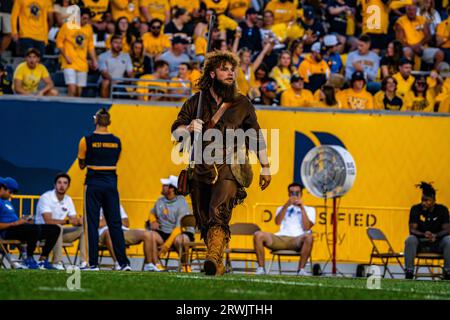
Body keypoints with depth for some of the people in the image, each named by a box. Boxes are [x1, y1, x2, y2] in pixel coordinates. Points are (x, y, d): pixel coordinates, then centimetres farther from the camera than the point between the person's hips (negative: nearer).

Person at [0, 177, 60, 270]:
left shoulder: (7, 201, 28)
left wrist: (24, 222, 9)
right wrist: (14, 223, -21)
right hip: (8, 231, -10)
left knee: (54, 229, 3)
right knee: (36, 229, -38)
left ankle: (43, 259, -1)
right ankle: (29, 260, -21)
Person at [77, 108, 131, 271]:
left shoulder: (87, 140, -6)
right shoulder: (116, 141, 3)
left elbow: (81, 164, 2)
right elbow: (115, 161, 10)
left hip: (93, 183, -3)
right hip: (111, 182, 3)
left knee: (92, 224, 2)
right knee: (115, 223, 7)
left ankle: (93, 263, -1)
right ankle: (124, 262, 3)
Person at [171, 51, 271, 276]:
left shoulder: (242, 104, 9)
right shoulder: (196, 102, 9)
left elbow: (256, 137, 19)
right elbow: (175, 130, 6)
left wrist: (265, 167, 19)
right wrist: (189, 128, -17)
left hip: (229, 170, -3)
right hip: (201, 170, 3)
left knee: (218, 213, -24)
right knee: (204, 222, 5)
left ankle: (214, 259, -39)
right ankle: (218, 265, 17)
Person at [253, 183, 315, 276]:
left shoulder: (309, 209, 24)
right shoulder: (282, 208, 31)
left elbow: (306, 227, 4)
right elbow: (277, 222, 8)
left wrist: (302, 208, 2)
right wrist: (286, 205, 0)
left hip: (297, 239, -2)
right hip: (281, 238, 2)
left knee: (308, 237, -39)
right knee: (258, 235, -25)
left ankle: (301, 269, -32)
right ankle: (261, 268, -23)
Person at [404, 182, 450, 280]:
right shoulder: (416, 209, -6)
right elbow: (412, 230, -12)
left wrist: (435, 236, -33)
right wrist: (424, 235, -34)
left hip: (437, 243, 0)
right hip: (420, 244, 0)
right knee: (410, 240, -32)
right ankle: (409, 274, -31)